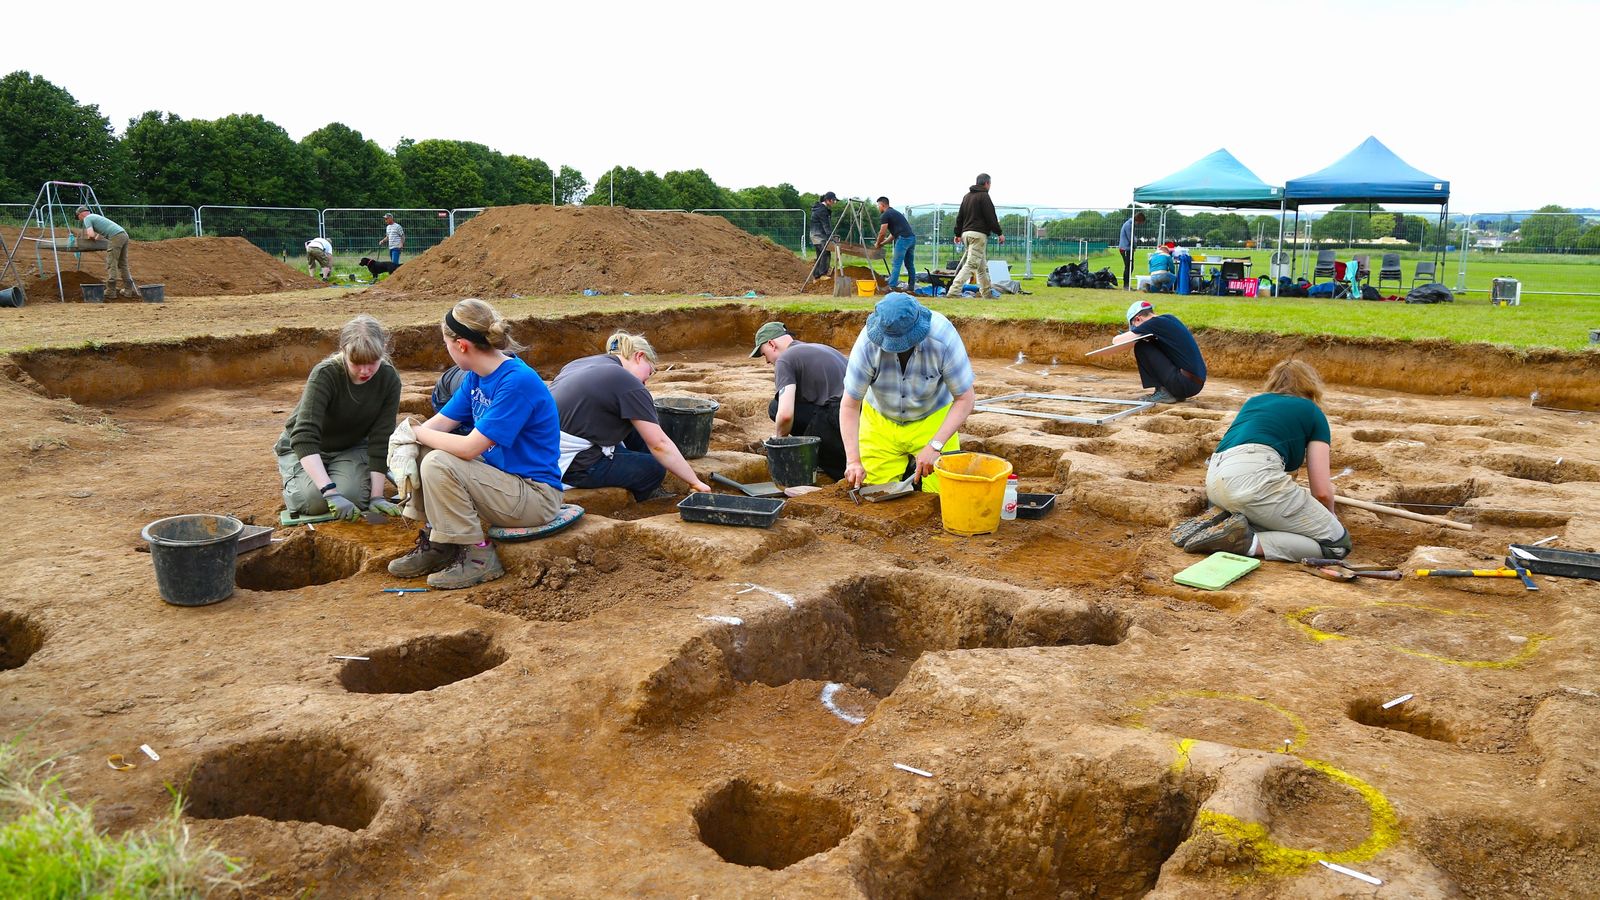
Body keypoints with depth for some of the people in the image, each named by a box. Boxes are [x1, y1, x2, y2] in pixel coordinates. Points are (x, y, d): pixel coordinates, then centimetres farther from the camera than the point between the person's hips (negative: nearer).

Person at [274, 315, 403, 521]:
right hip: (303, 449, -1)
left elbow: (380, 441, -18)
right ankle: (292, 478, 9)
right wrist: (331, 492, -49)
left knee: (353, 497, -28)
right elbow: (304, 437, -39)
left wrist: (376, 496, -24)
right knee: (313, 500, -27)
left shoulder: (389, 380, -21)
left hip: (351, 448, 1)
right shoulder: (325, 375, -31)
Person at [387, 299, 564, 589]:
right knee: (420, 453, 3)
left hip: (536, 494, -9)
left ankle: (478, 555, -11)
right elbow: (440, 422, 8)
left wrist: (415, 432, -12)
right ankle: (434, 541, 11)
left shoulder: (518, 381, -24)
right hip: (501, 476, 9)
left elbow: (469, 447, -26)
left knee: (438, 464, -24)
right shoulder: (476, 376, 5)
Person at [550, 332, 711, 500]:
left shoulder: (579, 363, 13)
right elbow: (660, 444, -12)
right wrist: (695, 482, -4)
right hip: (574, 469, -9)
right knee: (655, 468, 6)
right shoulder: (629, 385, -12)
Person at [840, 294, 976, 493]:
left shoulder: (943, 339, -29)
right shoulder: (868, 342, -27)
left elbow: (965, 399, -19)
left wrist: (935, 445, -28)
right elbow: (849, 406, -19)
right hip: (880, 421, 1)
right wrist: (853, 461, -28)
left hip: (933, 419, -1)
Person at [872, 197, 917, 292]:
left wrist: (877, 244, 14)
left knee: (896, 264, -6)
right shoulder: (895, 212, 29)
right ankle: (911, 288, 17)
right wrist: (883, 243, 32)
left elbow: (882, 233, -3)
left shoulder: (885, 215, -1)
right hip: (912, 238, 9)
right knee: (910, 265, 13)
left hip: (903, 239, -9)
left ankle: (892, 287, -6)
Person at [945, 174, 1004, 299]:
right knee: (971, 263, -12)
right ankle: (954, 291, -22)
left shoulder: (967, 196, 18)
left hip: (966, 233, 9)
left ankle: (986, 292, 19)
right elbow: (991, 217, -10)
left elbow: (959, 217, 19)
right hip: (978, 234, -9)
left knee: (982, 265, 16)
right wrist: (1000, 233, -4)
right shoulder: (983, 196, -6)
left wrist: (958, 234, 23)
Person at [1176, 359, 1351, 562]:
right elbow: (1322, 490, 14)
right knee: (1338, 544, 2)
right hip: (1254, 476, -7)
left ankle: (1223, 519, 2)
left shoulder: (1253, 401, 34)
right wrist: (1330, 514, 38)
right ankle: (1248, 542, -15)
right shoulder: (1311, 412, 19)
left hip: (1214, 481, 7)